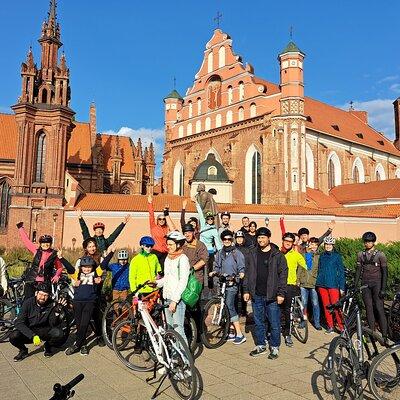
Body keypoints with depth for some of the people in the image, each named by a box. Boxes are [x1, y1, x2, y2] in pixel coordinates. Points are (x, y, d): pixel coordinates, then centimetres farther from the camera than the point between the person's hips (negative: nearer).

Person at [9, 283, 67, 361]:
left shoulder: (51, 305, -13)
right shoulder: (28, 303, -15)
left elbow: (53, 325, -15)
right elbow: (19, 323, -21)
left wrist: (57, 312, -35)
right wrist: (33, 336, -33)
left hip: (44, 331, 0)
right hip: (29, 331, 0)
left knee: (58, 333, -29)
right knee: (13, 336, -29)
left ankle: (48, 347, 6)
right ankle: (23, 350, 5)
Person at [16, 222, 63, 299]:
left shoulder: (54, 254, 0)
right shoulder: (36, 250, 4)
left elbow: (60, 267, 12)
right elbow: (26, 240, 14)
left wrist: (57, 276, -6)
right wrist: (20, 228, 21)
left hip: (45, 283, -2)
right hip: (31, 281, 2)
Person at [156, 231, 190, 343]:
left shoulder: (182, 259, -9)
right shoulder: (168, 258, 15)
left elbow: (183, 281, -16)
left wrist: (175, 300, -21)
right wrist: (157, 282, 4)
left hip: (178, 298, -8)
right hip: (167, 298, 8)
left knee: (178, 328, -10)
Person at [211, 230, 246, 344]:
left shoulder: (237, 253, -3)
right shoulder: (219, 253, 12)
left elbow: (241, 269, -2)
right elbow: (217, 267, 19)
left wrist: (241, 274, -22)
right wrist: (214, 272, -1)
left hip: (232, 284, -6)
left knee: (229, 306, -16)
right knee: (230, 307, 9)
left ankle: (239, 334, -11)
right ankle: (234, 332, 20)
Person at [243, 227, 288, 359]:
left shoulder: (277, 255, -4)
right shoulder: (253, 254, 9)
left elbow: (283, 274, -7)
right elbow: (248, 273, 11)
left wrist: (281, 293, -12)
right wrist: (246, 290, 6)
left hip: (272, 296, -4)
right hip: (256, 295, 4)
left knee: (274, 323, 4)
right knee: (259, 323, 14)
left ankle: (275, 347, 19)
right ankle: (260, 346, 27)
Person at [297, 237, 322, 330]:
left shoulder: (318, 257, 7)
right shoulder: (303, 255, 10)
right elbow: (299, 269, 9)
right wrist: (298, 280, 2)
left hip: (314, 284, -1)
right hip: (303, 284, 1)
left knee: (315, 304, 0)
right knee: (303, 303, 6)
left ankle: (317, 322, 11)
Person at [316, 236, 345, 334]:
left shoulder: (337, 256, 0)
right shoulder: (322, 256, 11)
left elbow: (341, 272, 0)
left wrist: (342, 287, -4)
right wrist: (318, 283, 13)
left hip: (333, 284, -4)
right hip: (322, 285, 4)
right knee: (326, 306, 7)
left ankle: (342, 328, -1)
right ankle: (330, 327, 17)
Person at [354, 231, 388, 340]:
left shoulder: (380, 255, -2)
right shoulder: (361, 255, 8)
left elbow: (385, 272, -4)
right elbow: (358, 270, 10)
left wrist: (383, 289, -9)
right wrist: (355, 286, 5)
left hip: (377, 284, -3)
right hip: (365, 284, 4)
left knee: (379, 309, -8)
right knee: (369, 309, 4)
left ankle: (384, 335, -1)